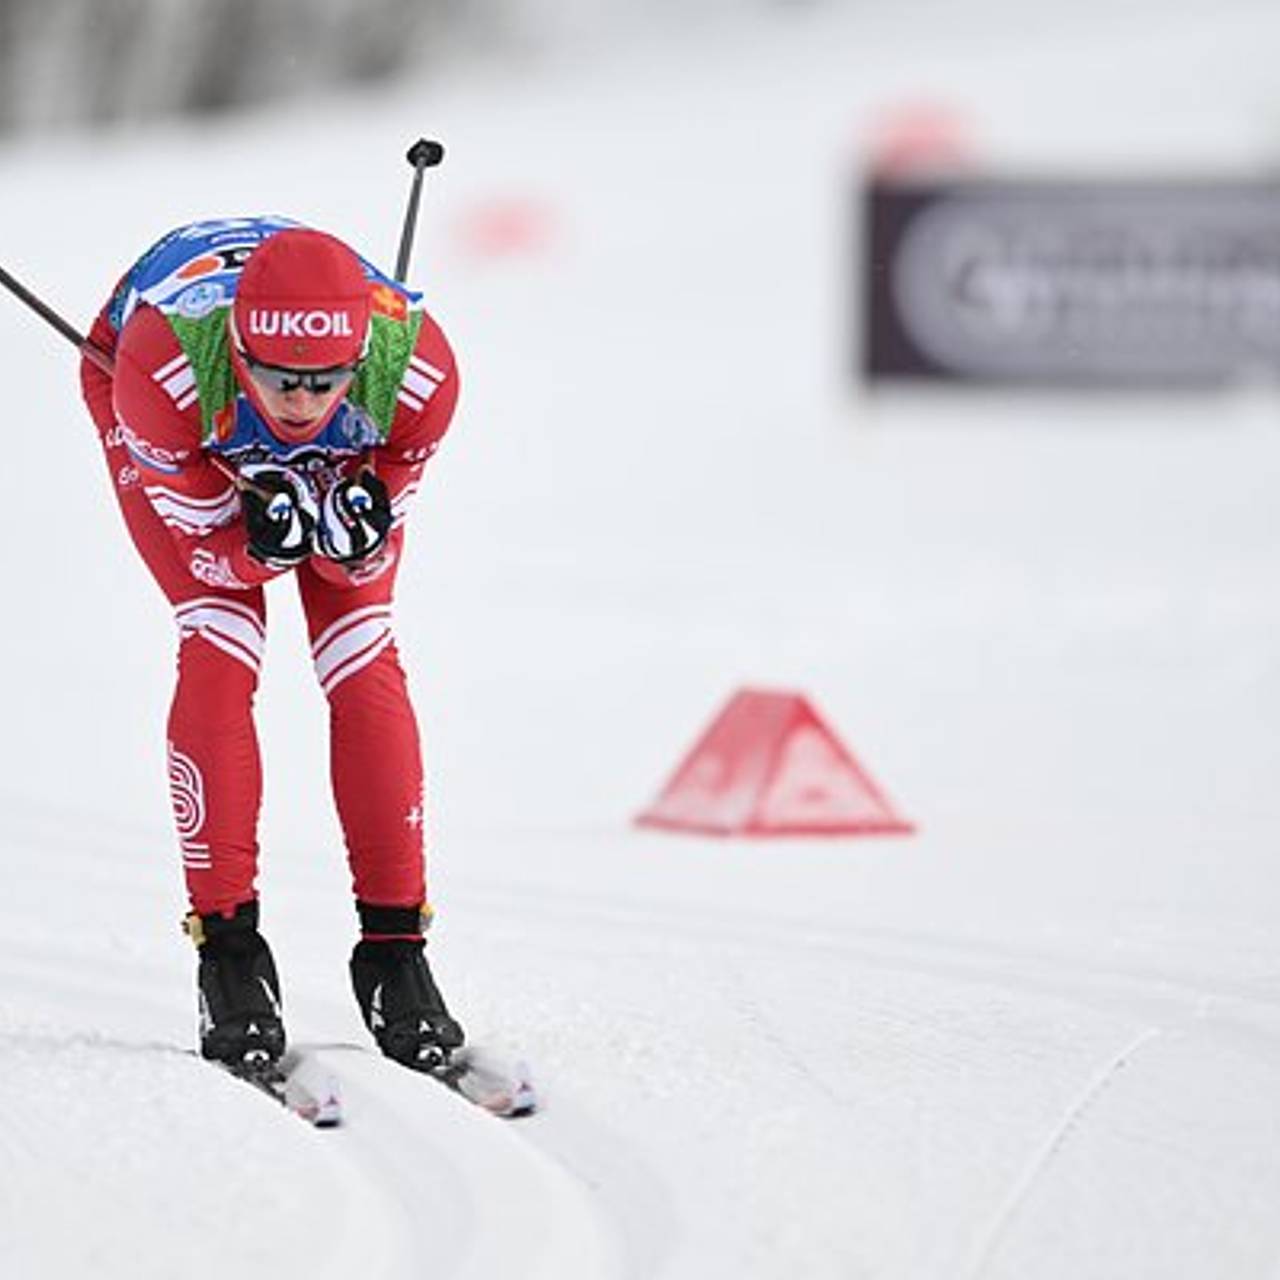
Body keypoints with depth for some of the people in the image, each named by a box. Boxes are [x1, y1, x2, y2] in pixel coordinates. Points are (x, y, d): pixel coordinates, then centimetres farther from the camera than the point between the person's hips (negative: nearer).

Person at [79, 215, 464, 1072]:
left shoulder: (419, 373, -39)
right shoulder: (163, 369, -44)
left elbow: (366, 562, -22)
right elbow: (205, 534, -26)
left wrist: (357, 535, -45)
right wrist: (264, 543, -48)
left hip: (347, 458, 1)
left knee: (364, 659, -11)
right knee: (220, 647, -18)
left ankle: (395, 942, -4)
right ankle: (228, 943, -12)